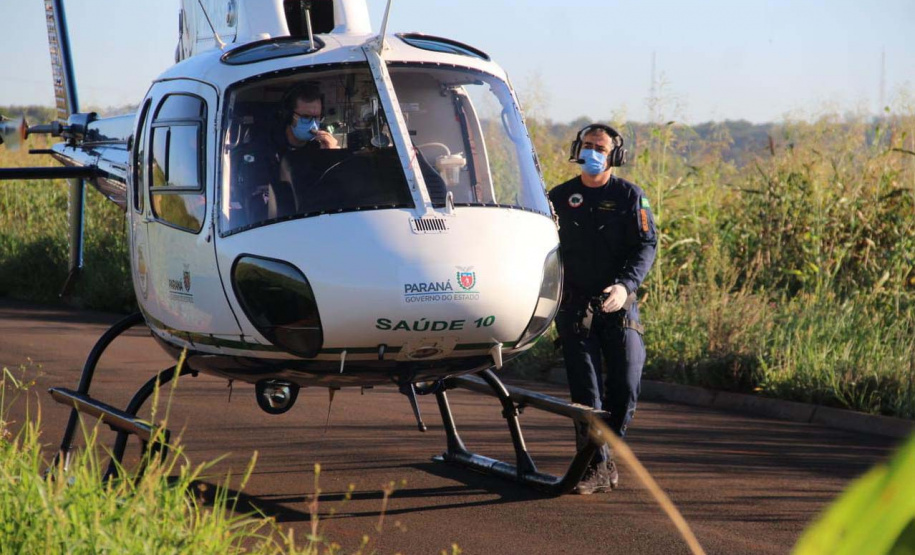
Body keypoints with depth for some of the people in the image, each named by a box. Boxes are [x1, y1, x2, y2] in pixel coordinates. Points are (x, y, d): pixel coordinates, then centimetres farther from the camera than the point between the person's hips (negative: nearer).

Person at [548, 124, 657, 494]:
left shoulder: (629, 197, 4)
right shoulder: (559, 198, 10)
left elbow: (646, 245, -6)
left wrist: (625, 284, -21)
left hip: (619, 306, 0)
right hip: (575, 307, 0)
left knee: (625, 385, -1)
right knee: (586, 390, -4)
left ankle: (608, 453, 19)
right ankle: (596, 467, -4)